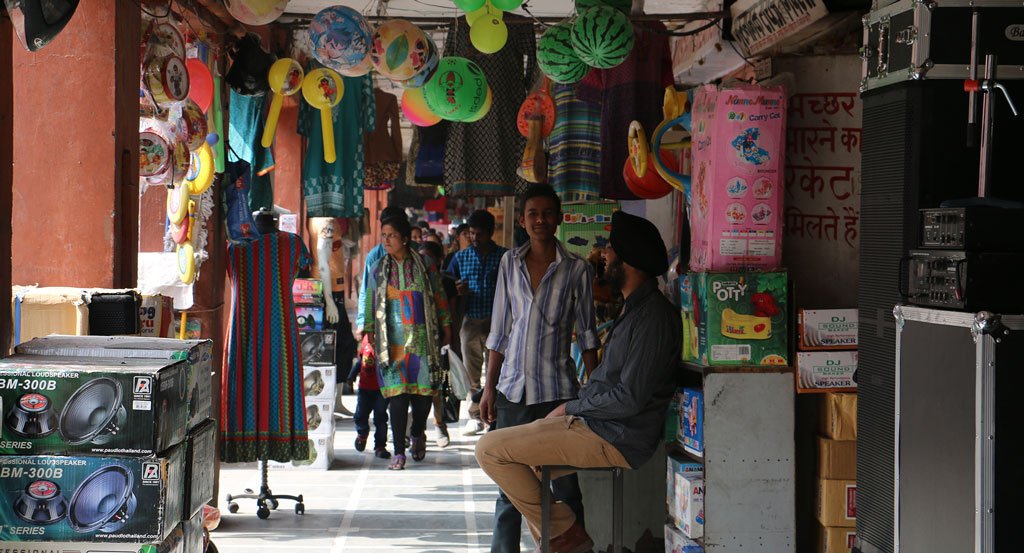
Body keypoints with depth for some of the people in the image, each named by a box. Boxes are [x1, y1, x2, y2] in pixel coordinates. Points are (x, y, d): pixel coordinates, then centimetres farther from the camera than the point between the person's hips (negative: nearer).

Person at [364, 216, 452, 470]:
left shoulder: (424, 265, 6)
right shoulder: (378, 270, 10)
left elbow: (439, 296, 11)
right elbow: (371, 304, 14)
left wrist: (445, 327, 9)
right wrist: (370, 333, 10)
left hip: (423, 338, 0)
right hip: (392, 341, 0)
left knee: (424, 389, -1)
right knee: (397, 394, -8)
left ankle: (417, 434, 28)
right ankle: (399, 452, -5)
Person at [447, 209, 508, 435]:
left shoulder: (504, 257, 3)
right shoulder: (460, 258, 10)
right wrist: (458, 291, -10)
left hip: (496, 321, -2)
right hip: (470, 321, 3)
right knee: (471, 372, 6)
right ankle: (475, 416, 13)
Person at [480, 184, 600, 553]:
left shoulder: (576, 269, 1)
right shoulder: (510, 264, 8)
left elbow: (586, 333, 4)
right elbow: (499, 331, 11)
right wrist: (489, 387, 7)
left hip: (558, 390, -2)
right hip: (513, 387, 2)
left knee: (565, 484, -1)